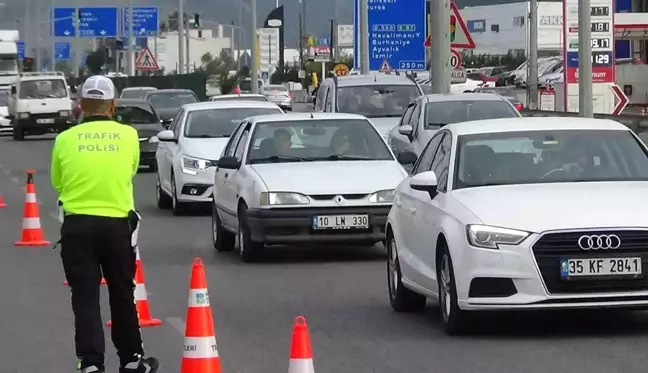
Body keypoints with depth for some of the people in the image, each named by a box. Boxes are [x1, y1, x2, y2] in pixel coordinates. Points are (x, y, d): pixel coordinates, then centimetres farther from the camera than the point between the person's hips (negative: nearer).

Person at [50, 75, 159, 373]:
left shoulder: (65, 139, -3)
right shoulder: (129, 136, -1)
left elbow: (57, 182, 11)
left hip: (77, 225, -1)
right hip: (117, 224, 1)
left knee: (85, 298, 0)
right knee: (122, 296, 14)